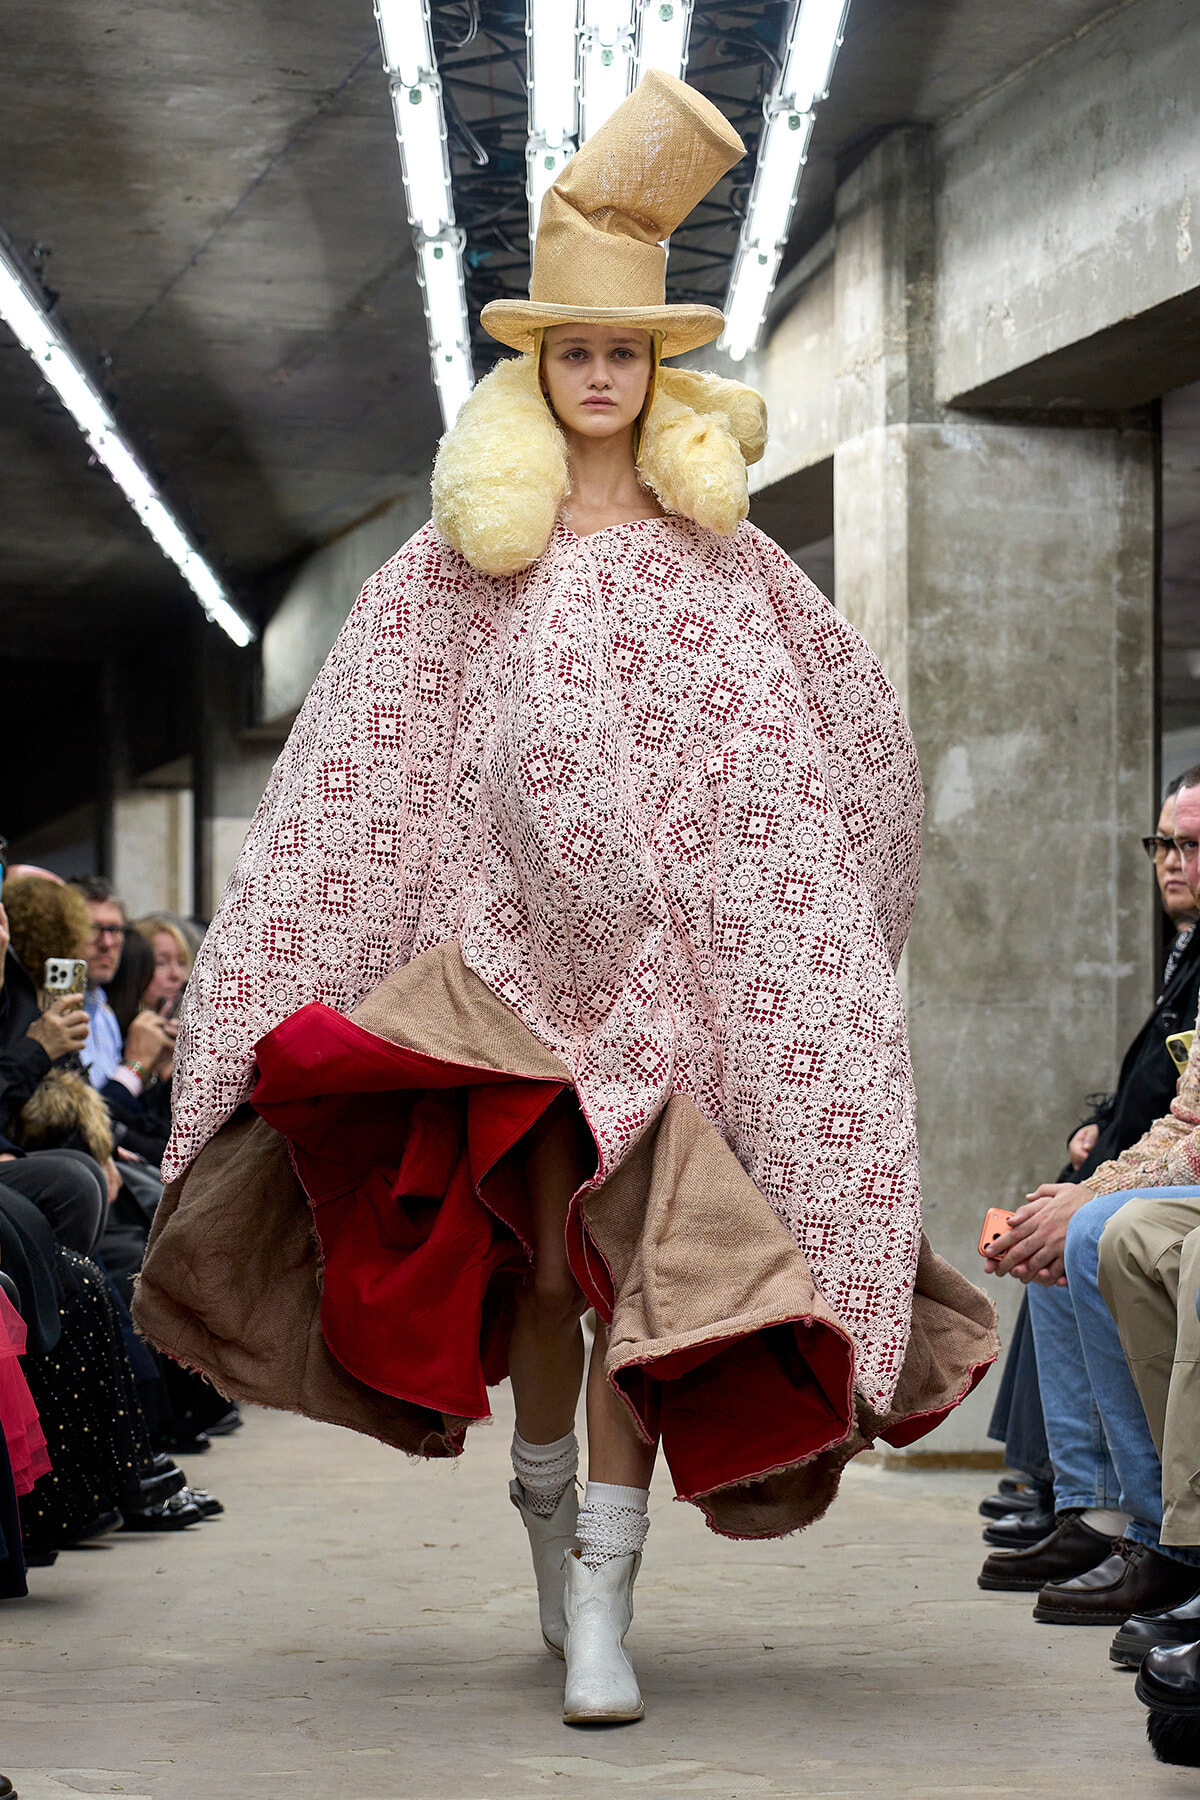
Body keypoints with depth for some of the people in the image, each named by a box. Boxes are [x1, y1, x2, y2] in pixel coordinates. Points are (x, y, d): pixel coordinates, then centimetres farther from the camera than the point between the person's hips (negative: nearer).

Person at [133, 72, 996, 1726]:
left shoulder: (715, 552, 8)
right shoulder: (466, 553, 9)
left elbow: (849, 735, 10)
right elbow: (361, 768, 7)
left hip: (665, 939, -1)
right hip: (506, 933, 1)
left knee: (631, 1253, -9)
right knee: (528, 1253, 7)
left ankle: (602, 1605, -10)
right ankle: (547, 1518, 26)